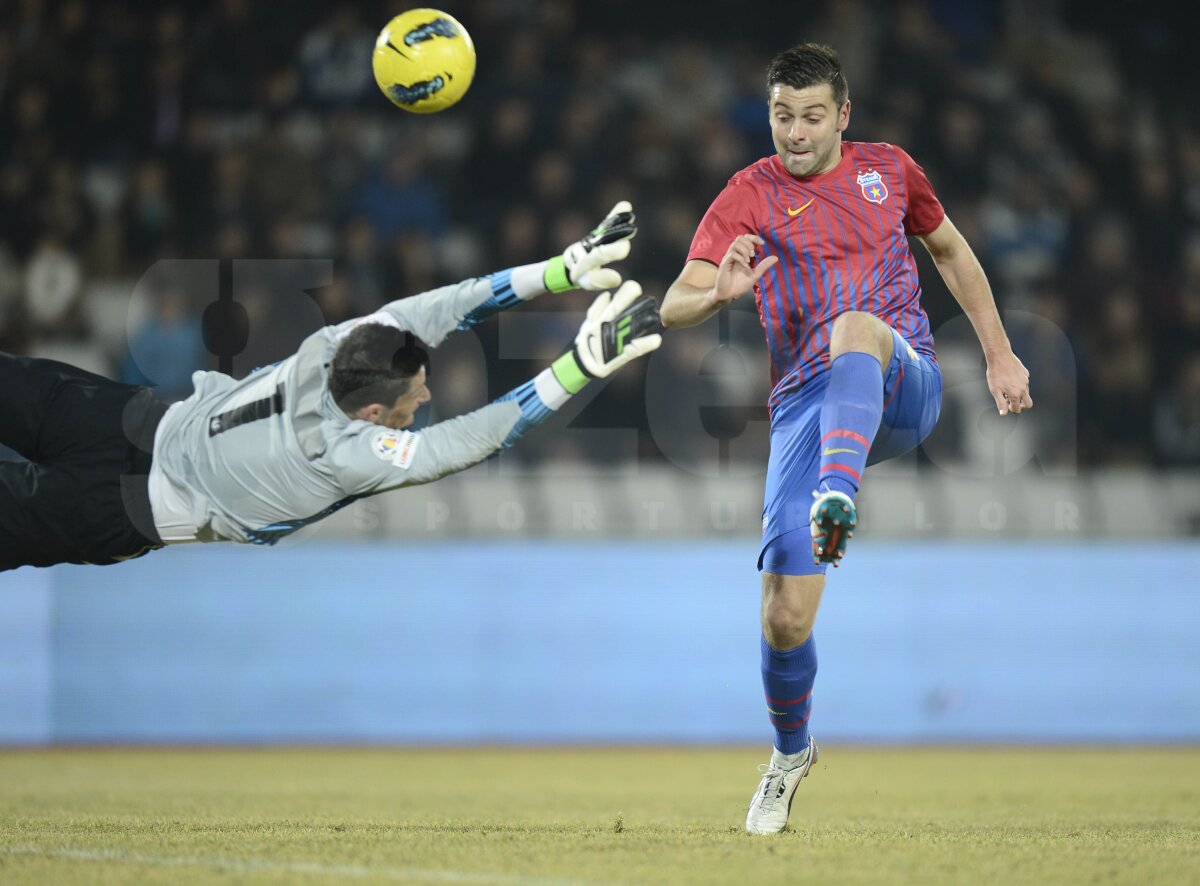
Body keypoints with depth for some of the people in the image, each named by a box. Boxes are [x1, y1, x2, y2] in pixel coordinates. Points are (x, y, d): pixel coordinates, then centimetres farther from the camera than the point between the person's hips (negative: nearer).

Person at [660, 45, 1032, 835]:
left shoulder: (888, 169, 13)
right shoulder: (750, 197, 5)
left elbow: (951, 250, 29)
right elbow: (674, 307, -6)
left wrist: (999, 355, 25)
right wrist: (718, 294, -29)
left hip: (904, 385, 0)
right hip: (808, 405, 0)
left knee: (856, 326, -38)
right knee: (785, 616, -8)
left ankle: (838, 499, -59)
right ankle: (791, 753, 21)